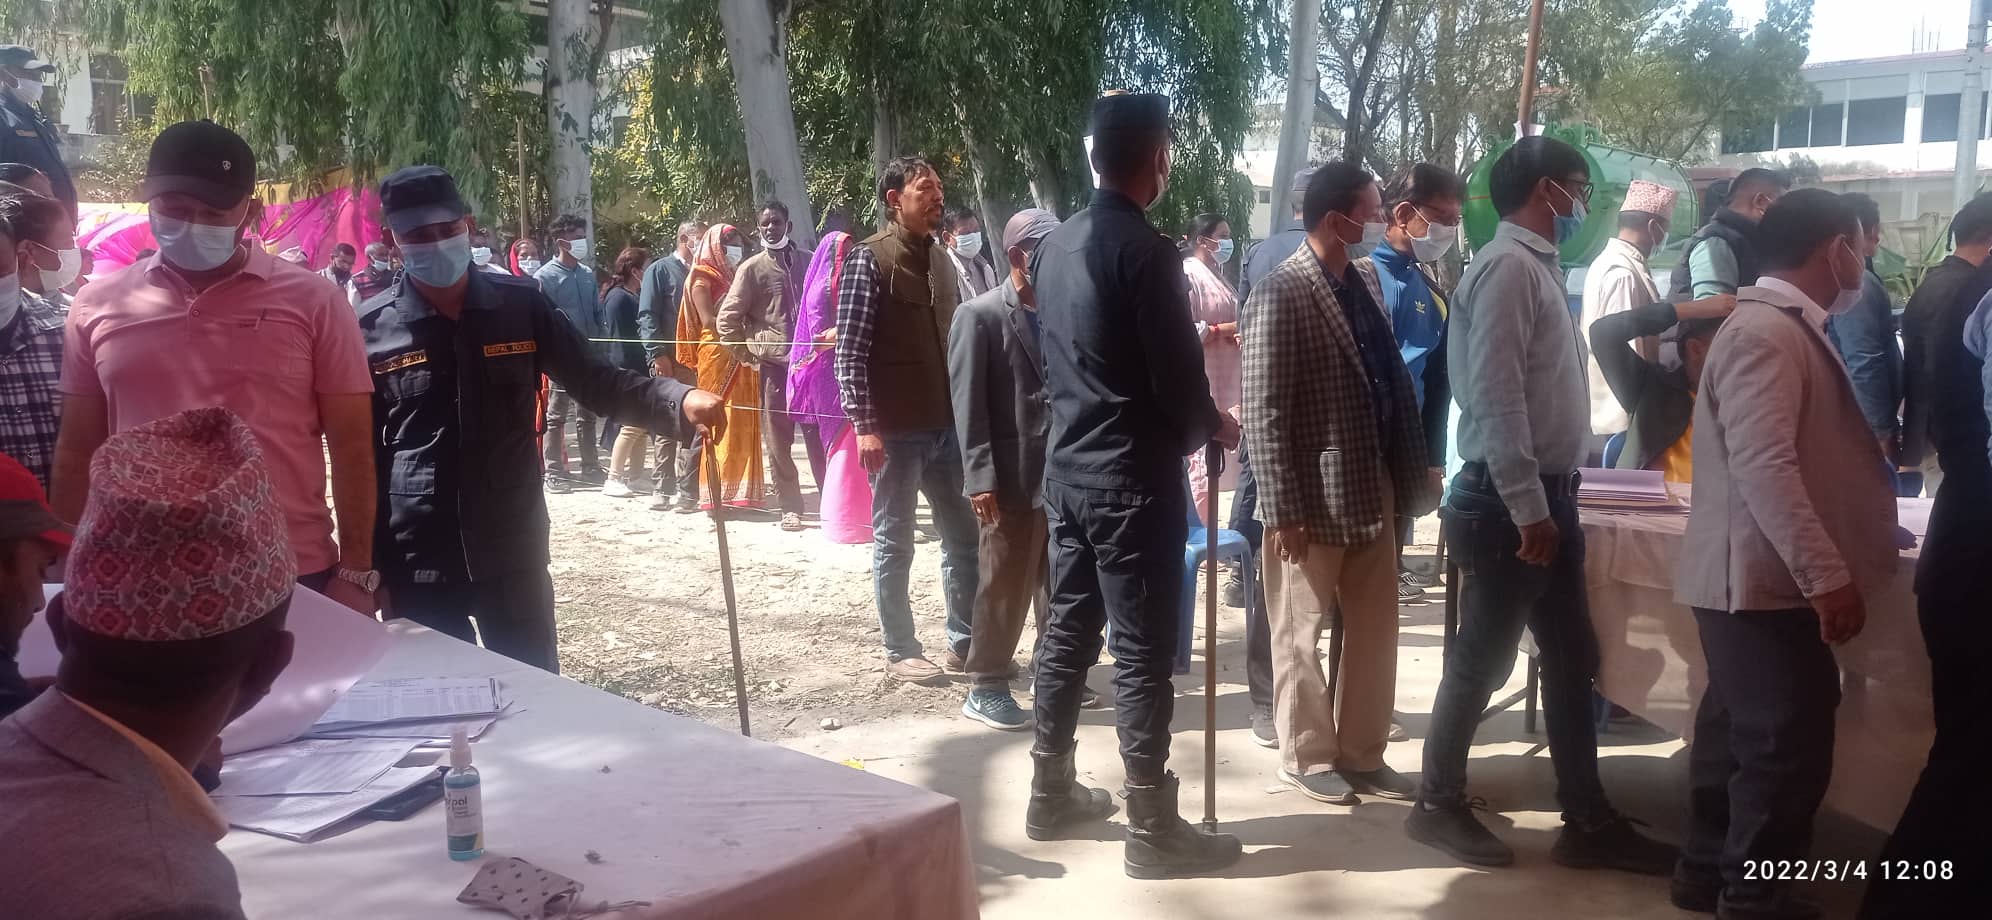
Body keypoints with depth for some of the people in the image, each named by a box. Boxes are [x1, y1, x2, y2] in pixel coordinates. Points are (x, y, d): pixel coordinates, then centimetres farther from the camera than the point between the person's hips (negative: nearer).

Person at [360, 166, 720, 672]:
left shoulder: (520, 305, -2)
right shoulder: (372, 329, -5)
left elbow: (598, 381, -1)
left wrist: (680, 400, -21)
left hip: (513, 554, 1)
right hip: (415, 563, -1)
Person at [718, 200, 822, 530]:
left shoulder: (808, 260, 7)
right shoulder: (752, 268, 1)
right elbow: (727, 318, 2)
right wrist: (746, 353, 0)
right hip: (774, 363, -1)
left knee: (820, 434, 5)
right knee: (778, 440, 3)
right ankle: (790, 507, 10)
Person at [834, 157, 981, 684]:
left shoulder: (941, 258, 11)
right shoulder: (869, 258, -8)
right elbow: (849, 350, -12)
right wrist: (864, 425, -17)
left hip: (947, 424, 7)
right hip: (896, 429, -7)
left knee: (965, 537, 12)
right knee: (893, 543, 5)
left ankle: (965, 643, 25)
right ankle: (900, 653, 17)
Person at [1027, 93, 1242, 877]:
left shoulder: (1055, 245, 8)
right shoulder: (1147, 251, -17)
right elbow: (1177, 379, -17)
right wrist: (1211, 426, 3)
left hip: (1068, 467, 8)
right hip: (1133, 479, -8)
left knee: (1068, 632, 15)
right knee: (1142, 652, -1)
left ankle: (1051, 795, 26)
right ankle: (1152, 829, 8)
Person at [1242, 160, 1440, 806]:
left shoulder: (1368, 278, 9)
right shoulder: (1281, 294, -14)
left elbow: (1389, 377, 15)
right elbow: (1264, 412, -16)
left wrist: (1411, 472, 9)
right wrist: (1283, 510, -18)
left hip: (1374, 489, 7)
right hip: (1314, 499, -7)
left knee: (1374, 630, 14)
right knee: (1301, 632, 8)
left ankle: (1362, 752, 28)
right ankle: (1306, 756, 23)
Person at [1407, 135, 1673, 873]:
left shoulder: (1538, 266, 16)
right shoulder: (1508, 266, -14)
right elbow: (1495, 395, -23)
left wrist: (1550, 501, 15)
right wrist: (1527, 508, -23)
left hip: (1546, 495, 10)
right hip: (1509, 503, -10)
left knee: (1571, 662, 12)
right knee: (1482, 661, 1)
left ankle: (1587, 821, 21)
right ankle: (1437, 805, 17)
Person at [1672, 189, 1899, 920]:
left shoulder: (1788, 327, 14)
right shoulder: (1765, 333, -19)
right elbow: (1766, 467, -27)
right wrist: (1828, 576, -27)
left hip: (1766, 579, 10)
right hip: (1766, 582, -10)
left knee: (1740, 735, 17)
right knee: (1788, 746, -2)